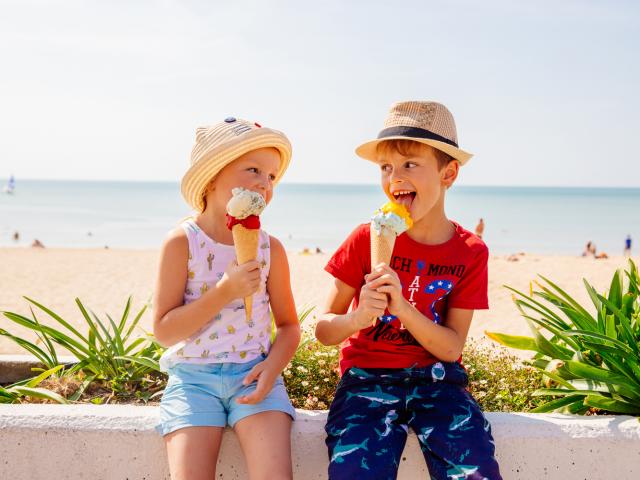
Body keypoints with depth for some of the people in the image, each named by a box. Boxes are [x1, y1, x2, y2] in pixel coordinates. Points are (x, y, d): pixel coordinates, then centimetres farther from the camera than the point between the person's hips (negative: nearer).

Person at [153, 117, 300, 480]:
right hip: (193, 377, -1)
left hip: (253, 375, 2)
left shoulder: (270, 248, 3)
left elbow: (289, 324, 11)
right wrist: (224, 292, -19)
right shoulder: (183, 242, -5)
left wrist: (273, 365, -10)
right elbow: (164, 331, -9)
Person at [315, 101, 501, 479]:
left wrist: (403, 307, -21)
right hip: (367, 377, 0)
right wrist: (359, 317, -24)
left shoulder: (471, 253, 0)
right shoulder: (366, 239, -3)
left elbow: (451, 348, -5)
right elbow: (324, 331, -2)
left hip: (435, 380, 1)